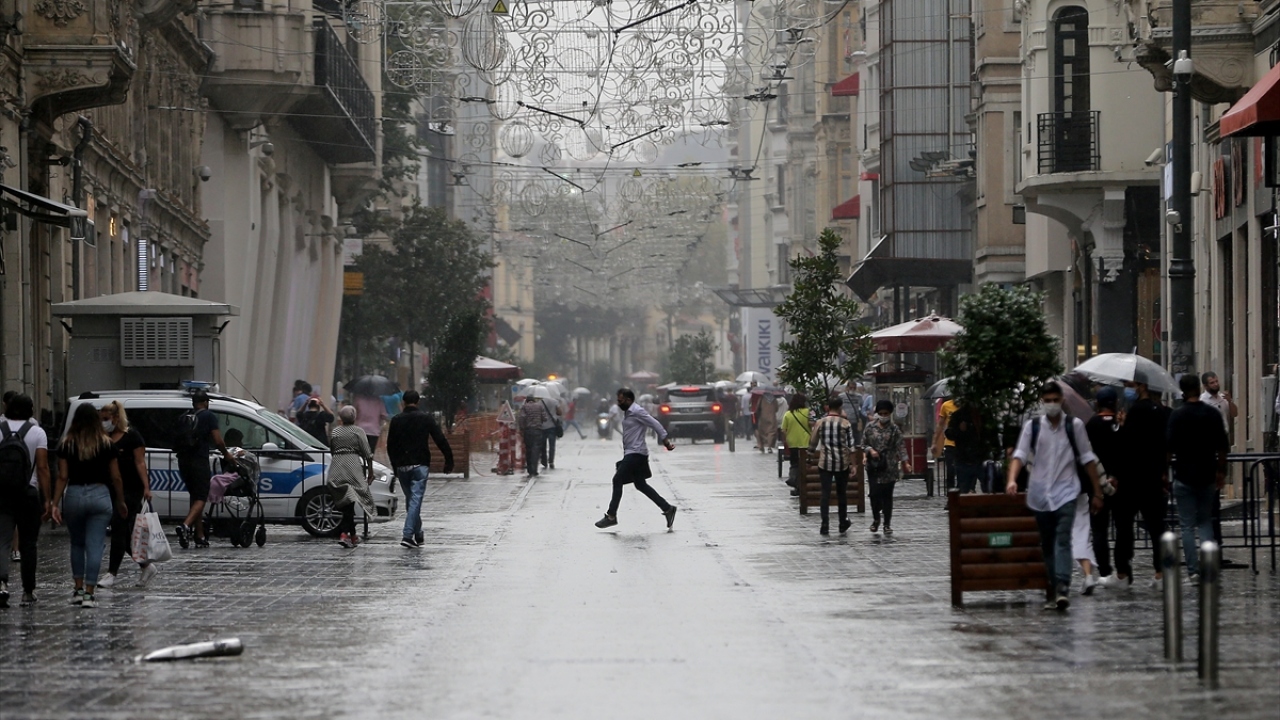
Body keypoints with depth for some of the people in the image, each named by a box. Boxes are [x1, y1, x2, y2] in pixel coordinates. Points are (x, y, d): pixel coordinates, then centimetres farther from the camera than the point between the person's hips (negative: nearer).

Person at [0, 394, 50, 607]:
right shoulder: (37, 432, -2)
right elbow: (42, 468, -7)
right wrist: (47, 500, -4)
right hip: (28, 492, 0)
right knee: (28, 544, 10)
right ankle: (28, 591, 16)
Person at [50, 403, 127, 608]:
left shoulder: (66, 445, -1)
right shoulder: (106, 444, 0)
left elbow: (62, 477, -4)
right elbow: (115, 478, 3)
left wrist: (55, 504, -1)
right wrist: (120, 502, 15)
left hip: (74, 495, 1)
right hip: (100, 495, -1)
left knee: (77, 544, 19)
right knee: (95, 547, 0)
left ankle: (78, 590, 18)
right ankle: (89, 594, -5)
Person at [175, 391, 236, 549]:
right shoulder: (209, 416, -2)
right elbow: (218, 441, -7)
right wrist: (226, 454, 9)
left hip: (183, 460, 6)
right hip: (199, 461, -6)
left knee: (195, 497, 14)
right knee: (200, 498, -5)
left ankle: (200, 536, 15)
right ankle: (185, 526, -29)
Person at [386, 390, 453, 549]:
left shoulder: (396, 421, 5)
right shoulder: (426, 419, -2)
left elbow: (390, 446, 11)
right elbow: (441, 440, -3)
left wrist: (395, 467, 20)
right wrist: (449, 460, 3)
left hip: (402, 466, 3)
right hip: (420, 465, -3)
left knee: (410, 499, 15)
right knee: (415, 499, -6)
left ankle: (418, 535, 21)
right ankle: (408, 535, -17)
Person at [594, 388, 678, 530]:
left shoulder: (637, 412, -14)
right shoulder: (627, 412, 15)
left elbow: (655, 424, -16)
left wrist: (666, 441, -19)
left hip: (636, 453, -10)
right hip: (630, 453, 10)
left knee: (617, 480, -10)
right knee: (640, 485, 11)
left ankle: (611, 516, -6)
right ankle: (667, 508, 13)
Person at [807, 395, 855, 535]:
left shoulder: (820, 423, -1)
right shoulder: (845, 423, -5)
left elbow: (812, 443, 3)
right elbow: (851, 445, -7)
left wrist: (814, 451, 23)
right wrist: (852, 463, 0)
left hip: (825, 462, 0)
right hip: (842, 463, 0)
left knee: (825, 494, 1)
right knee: (841, 493, 13)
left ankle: (824, 527, -4)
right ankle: (843, 524, 24)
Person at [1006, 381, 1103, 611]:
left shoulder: (1074, 425, 4)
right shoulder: (1032, 426, 6)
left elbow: (1087, 459, 7)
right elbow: (1020, 455, -4)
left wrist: (1097, 492, 7)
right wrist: (1012, 480, -22)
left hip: (1066, 492, -2)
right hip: (1040, 495, 2)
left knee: (1063, 540, -16)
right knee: (1047, 544, 7)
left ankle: (1062, 588, -26)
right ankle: (1051, 590, 14)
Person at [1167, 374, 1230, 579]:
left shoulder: (1177, 415, -10)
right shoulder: (1213, 413, 0)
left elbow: (1170, 447, -11)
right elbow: (1223, 446, 3)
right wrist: (1221, 471, 14)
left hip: (1184, 476, -3)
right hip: (1207, 475, 3)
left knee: (1187, 525, 3)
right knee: (1205, 521, 14)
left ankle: (1193, 570, -3)